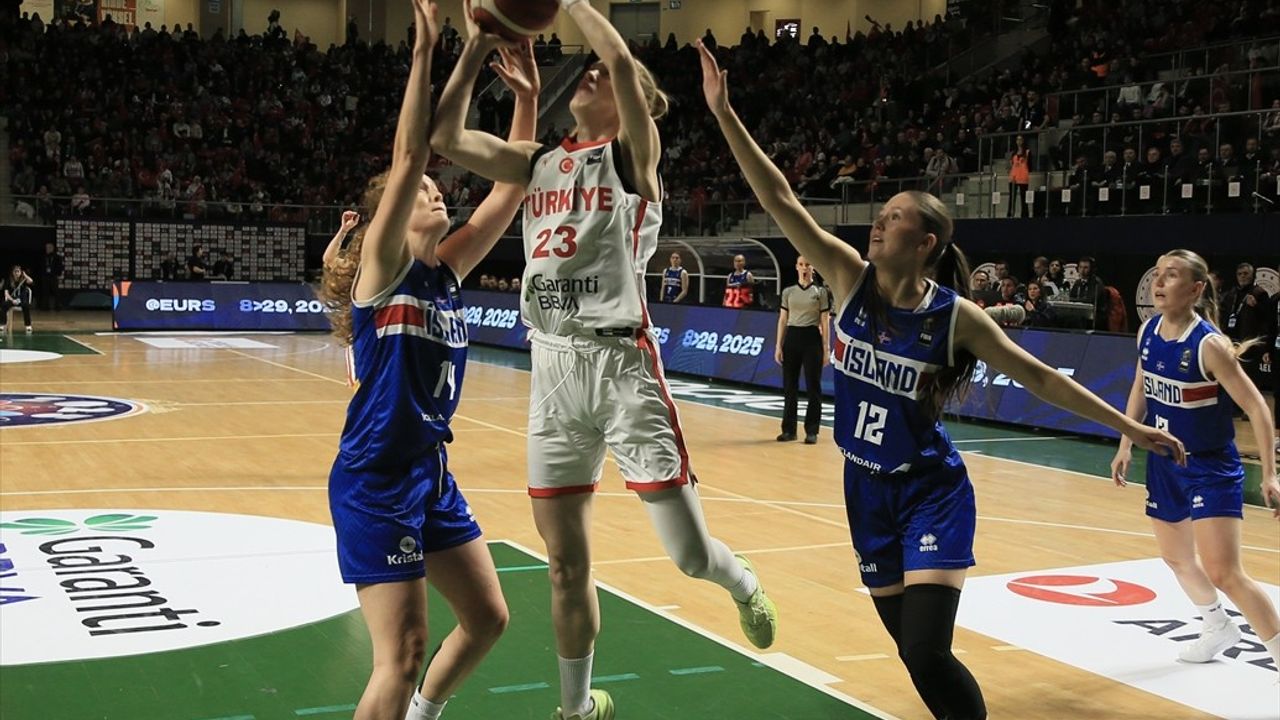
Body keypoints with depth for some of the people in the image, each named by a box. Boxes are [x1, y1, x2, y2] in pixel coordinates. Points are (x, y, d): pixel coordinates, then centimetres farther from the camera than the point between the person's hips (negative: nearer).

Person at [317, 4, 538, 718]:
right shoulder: (384, 266, -10)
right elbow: (409, 156, -21)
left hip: (433, 471, 8)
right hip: (376, 477, -8)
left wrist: (526, 97, -1)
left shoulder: (449, 269, 8)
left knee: (487, 617, 15)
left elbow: (512, 188, 5)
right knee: (403, 653, -9)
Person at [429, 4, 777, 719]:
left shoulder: (634, 149, 1)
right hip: (553, 367, 5)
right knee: (566, 562, 10)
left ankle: (744, 584, 32)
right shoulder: (541, 162, 16)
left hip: (621, 363, -5)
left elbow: (622, 59, -17)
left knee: (690, 555, -4)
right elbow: (446, 137, 10)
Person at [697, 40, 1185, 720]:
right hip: (867, 489, 4)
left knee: (927, 657, -14)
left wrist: (1127, 425, -3)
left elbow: (1038, 375, -4)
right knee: (913, 651, 13)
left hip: (931, 491, -3)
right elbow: (778, 198, -13)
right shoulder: (850, 277, -8)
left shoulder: (955, 315, -13)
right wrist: (724, 113, -19)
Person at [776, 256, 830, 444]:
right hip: (792, 338, 2)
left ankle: (811, 431, 6)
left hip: (812, 339, -2)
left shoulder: (820, 292, 3)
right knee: (789, 386, 4)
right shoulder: (788, 292, 9)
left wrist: (826, 348, -5)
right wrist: (779, 346, 2)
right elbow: (782, 320, 8)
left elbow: (825, 321, 0)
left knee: (813, 386, -1)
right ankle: (788, 429, 12)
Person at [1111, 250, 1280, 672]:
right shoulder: (1148, 331, -3)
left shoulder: (1209, 344, -24)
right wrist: (1126, 445, 13)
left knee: (1223, 573, -15)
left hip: (1211, 468, -7)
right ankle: (1218, 628, 48)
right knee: (1176, 558, 23)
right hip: (1165, 463, 8)